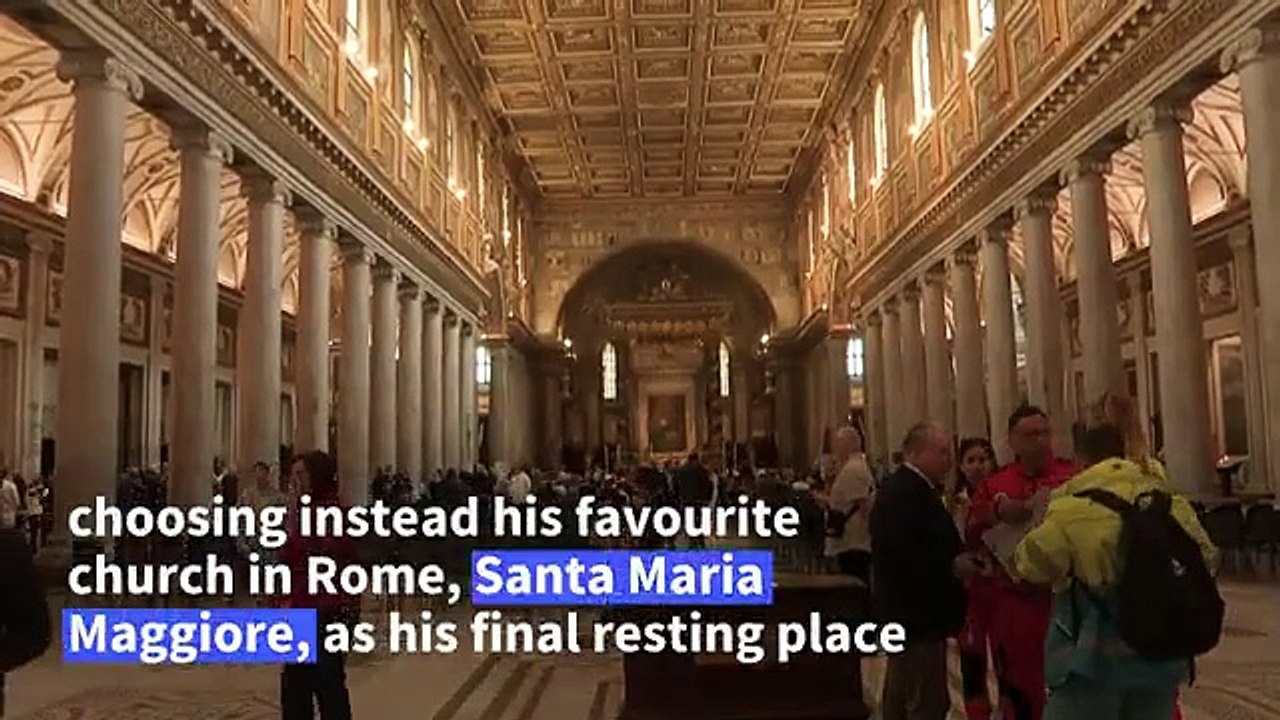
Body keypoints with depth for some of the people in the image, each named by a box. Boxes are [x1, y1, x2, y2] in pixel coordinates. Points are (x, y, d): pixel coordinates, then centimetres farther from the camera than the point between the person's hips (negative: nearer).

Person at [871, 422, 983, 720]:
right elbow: (903, 556, -30)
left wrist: (958, 557, 4)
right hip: (917, 611, -11)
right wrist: (953, 567, -21)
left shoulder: (906, 489, 14)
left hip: (906, 609, 11)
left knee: (900, 696, 20)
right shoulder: (903, 494, -20)